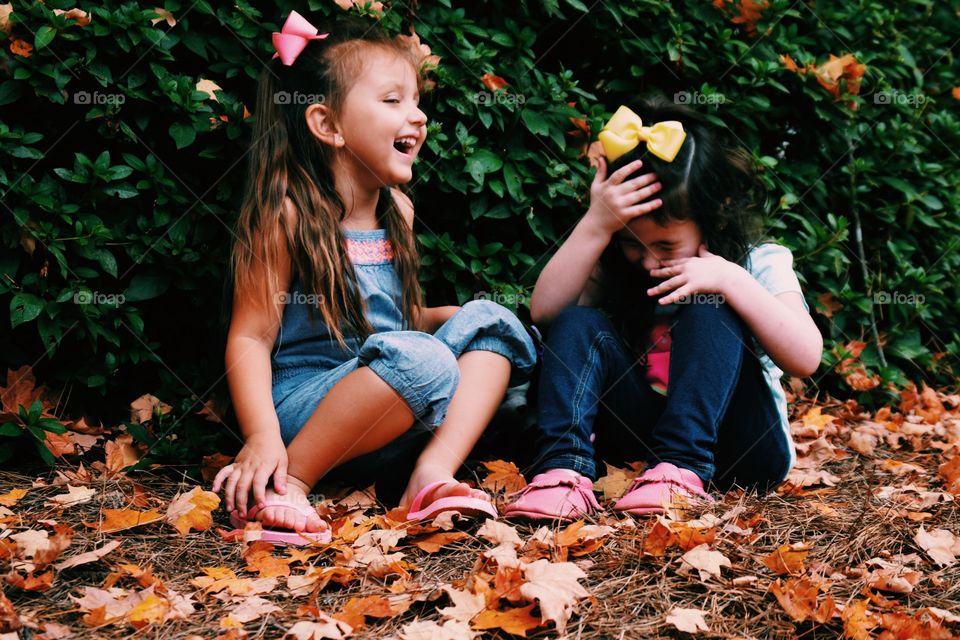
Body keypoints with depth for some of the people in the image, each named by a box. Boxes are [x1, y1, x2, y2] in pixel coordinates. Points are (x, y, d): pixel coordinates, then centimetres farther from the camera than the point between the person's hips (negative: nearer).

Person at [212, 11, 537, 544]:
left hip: (388, 417, 8)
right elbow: (251, 338, -12)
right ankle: (289, 484, -20)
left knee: (490, 320, -2)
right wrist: (261, 436, -25)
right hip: (300, 409, -7)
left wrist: (464, 316, 4)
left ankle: (434, 471, -20)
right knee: (423, 360, -30)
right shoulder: (287, 216, -11)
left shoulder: (397, 211, 10)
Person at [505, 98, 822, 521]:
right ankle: (564, 469, -37)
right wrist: (594, 226, -19)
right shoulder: (617, 265, 4)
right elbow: (545, 311, -11)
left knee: (708, 317, -26)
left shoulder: (759, 264, -4)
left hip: (743, 448, -3)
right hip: (643, 435, 3)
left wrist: (731, 281, -26)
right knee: (579, 324, -17)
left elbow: (805, 358, -19)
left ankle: (681, 471, -39)